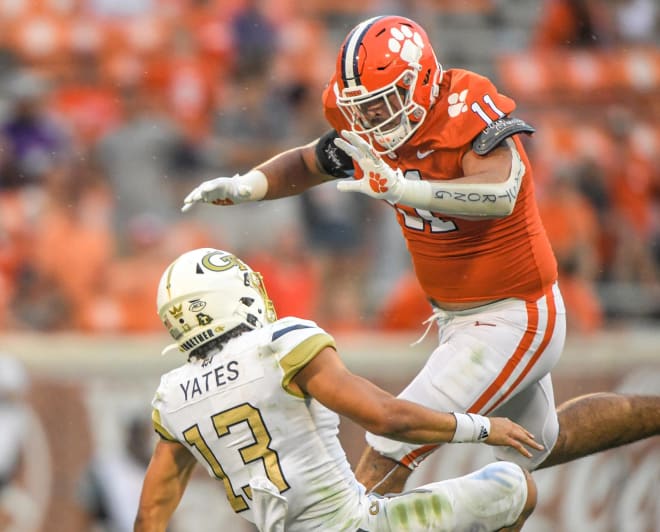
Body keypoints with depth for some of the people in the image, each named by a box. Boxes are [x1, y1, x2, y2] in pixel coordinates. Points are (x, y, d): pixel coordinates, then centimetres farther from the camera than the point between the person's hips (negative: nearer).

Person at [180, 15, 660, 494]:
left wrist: (398, 188, -57)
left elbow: (499, 196, -47)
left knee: (390, 450, -14)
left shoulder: (470, 119, -28)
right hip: (459, 319, 9)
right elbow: (307, 165, 13)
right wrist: (244, 186, -6)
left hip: (512, 321, -9)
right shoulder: (373, 133, -5)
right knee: (540, 446, 29)